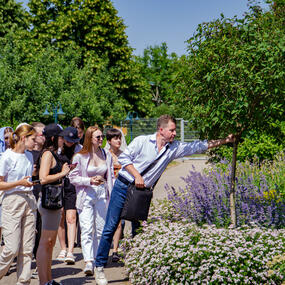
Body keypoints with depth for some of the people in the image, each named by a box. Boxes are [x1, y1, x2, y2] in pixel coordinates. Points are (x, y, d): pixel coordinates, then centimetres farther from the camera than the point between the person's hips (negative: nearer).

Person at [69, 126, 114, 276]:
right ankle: (88, 261, -20)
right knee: (87, 229, -12)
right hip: (86, 195, -4)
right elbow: (73, 177, -3)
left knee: (100, 229, 6)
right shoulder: (80, 156, -4)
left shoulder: (107, 155, 9)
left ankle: (97, 260, 18)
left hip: (102, 194, 4)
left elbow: (111, 176, 16)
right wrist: (90, 181, -15)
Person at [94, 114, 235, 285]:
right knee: (111, 227, -4)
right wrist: (137, 175, -15)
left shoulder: (174, 148, 5)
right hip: (123, 186, -4)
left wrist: (225, 141, 3)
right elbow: (124, 157, -5)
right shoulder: (142, 141, -6)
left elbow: (198, 147, 6)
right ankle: (100, 267, 4)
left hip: (142, 192, 4)